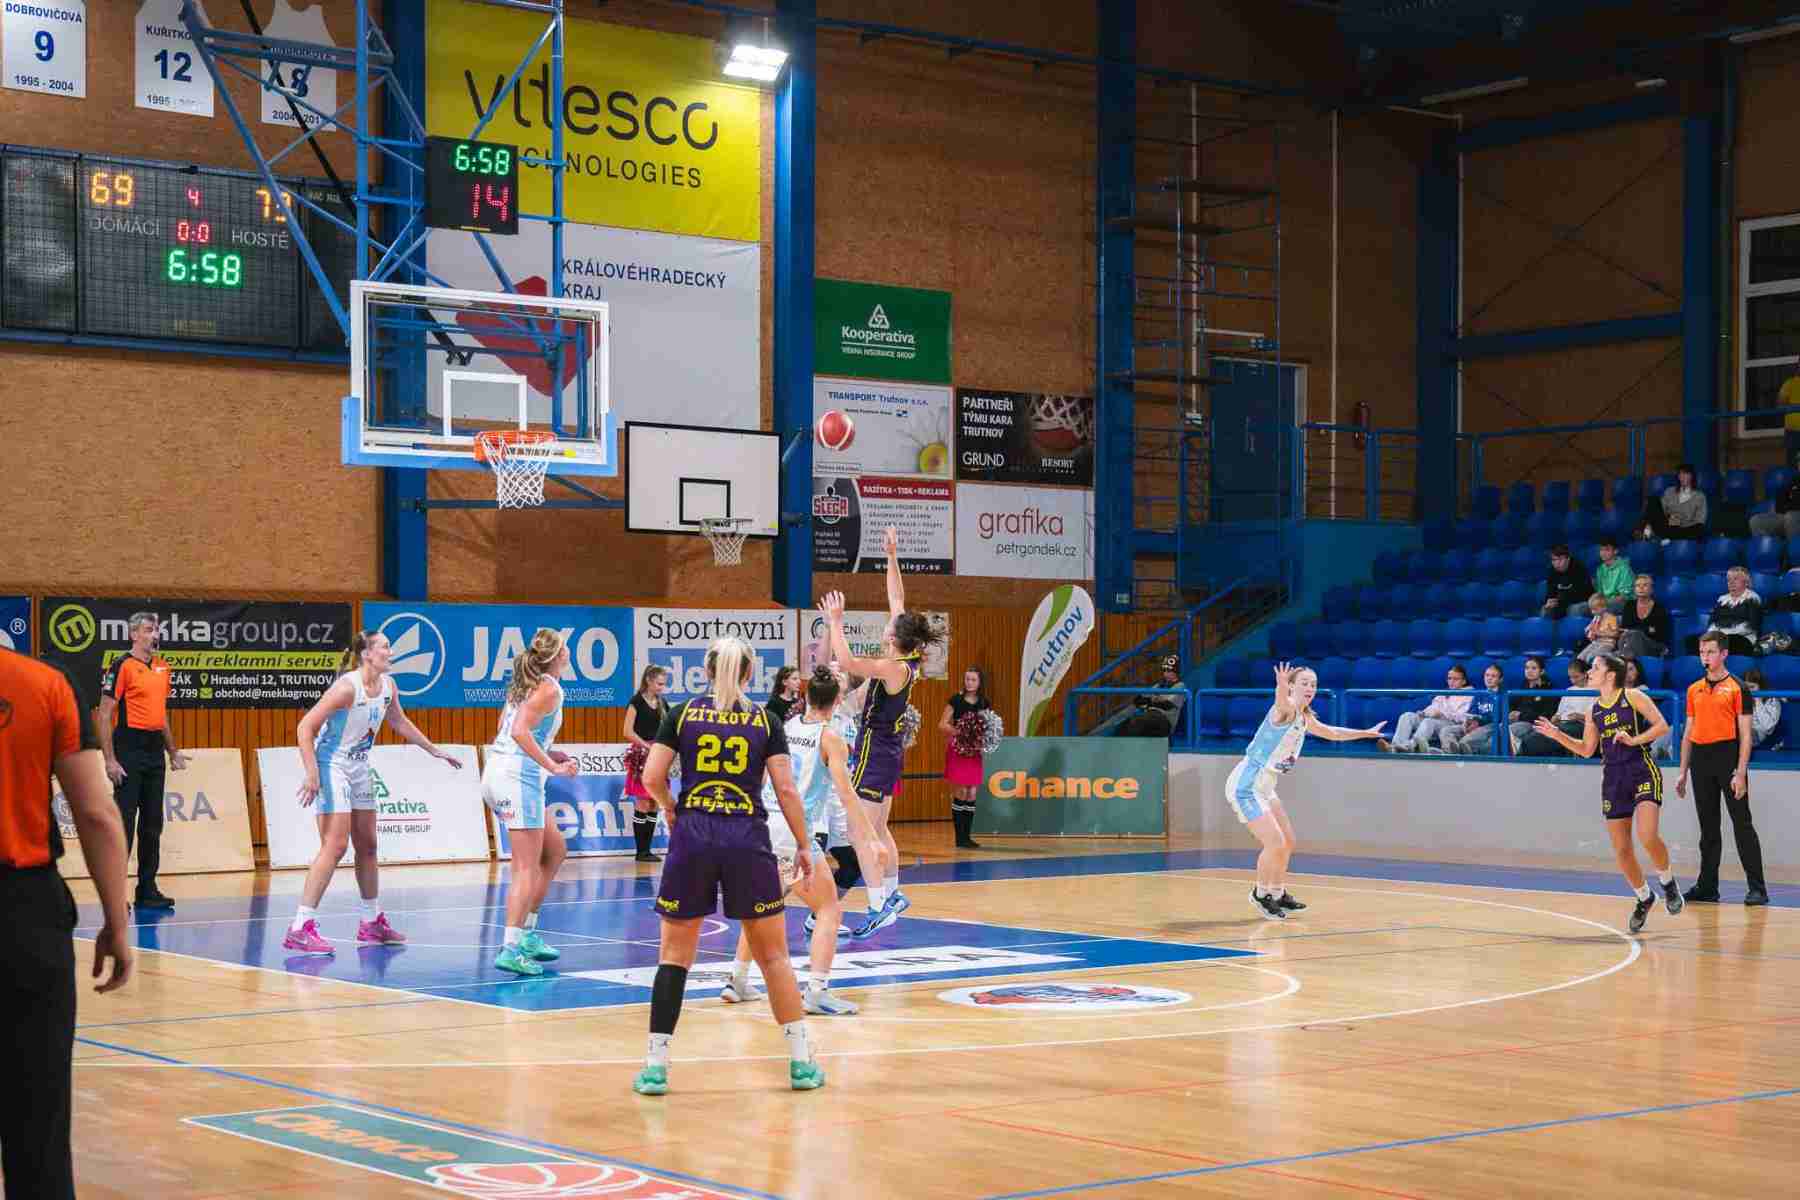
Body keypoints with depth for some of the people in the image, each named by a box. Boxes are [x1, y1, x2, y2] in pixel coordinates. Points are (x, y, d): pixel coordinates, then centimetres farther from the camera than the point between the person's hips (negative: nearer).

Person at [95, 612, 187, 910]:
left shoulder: (162, 667, 14)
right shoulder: (122, 667, -8)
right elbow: (105, 714, -11)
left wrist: (173, 751, 22)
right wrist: (110, 759, -17)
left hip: (154, 750, 7)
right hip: (129, 749, -7)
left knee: (152, 823, 10)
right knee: (124, 822, -7)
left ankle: (148, 889, 17)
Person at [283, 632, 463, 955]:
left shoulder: (387, 686, 1)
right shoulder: (347, 687, -23)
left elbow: (399, 723, 20)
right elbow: (305, 727, -24)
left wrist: (435, 751, 24)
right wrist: (312, 773, -30)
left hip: (359, 768, 8)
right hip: (332, 767, -8)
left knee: (367, 846, 14)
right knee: (335, 846, -15)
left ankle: (372, 923, 26)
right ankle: (299, 929, -14)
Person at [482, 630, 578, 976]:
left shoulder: (526, 684, 17)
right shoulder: (549, 688, -9)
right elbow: (520, 731, -20)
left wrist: (549, 753, 19)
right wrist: (552, 766, -19)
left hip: (498, 772, 9)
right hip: (519, 777, -9)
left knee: (555, 848, 19)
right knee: (527, 868, -9)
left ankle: (527, 933, 19)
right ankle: (511, 949, -15)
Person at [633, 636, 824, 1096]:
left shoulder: (682, 713, 7)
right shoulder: (765, 720, 6)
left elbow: (652, 778, 1)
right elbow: (786, 790, 0)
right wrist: (804, 847, 7)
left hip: (692, 836, 0)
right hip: (748, 840, 0)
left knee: (674, 955, 9)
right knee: (774, 955, 10)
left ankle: (656, 1066, 4)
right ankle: (802, 1062, 10)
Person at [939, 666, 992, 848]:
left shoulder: (985, 704, 6)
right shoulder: (956, 700, -3)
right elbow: (942, 725, -4)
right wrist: (957, 731, -21)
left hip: (975, 752, 4)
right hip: (957, 750, -4)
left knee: (972, 794, 3)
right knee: (960, 793, -6)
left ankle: (967, 837, 9)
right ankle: (960, 838, -1)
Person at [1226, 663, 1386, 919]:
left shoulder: (1305, 718, 10)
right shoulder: (1286, 709, -17)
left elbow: (1331, 733, 30)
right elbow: (1281, 699, -44)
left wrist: (1366, 733, 36)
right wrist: (1281, 686, -67)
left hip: (1264, 787, 10)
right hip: (1245, 786, -10)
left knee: (1287, 842, 17)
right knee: (1275, 843, -13)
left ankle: (1278, 894, 35)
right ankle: (1261, 894, 8)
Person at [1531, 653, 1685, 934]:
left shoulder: (1632, 697, -3)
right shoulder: (1594, 710, 12)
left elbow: (1662, 725, -7)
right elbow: (1586, 750, 17)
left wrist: (1634, 740, -18)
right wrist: (1558, 735, 6)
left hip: (1642, 771, -6)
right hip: (1613, 777, 6)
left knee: (1648, 836, -24)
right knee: (1621, 849, 4)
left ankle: (1668, 883, 3)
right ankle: (1644, 898, 24)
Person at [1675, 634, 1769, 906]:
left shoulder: (1737, 687, -3)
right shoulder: (1694, 690, 14)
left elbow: (1745, 734, -6)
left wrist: (1741, 773, -14)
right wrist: (1683, 772, 14)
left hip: (1728, 755, -5)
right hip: (1700, 758, 5)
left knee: (1742, 823, -5)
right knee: (1708, 827, 10)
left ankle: (1757, 889, -2)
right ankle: (1707, 887, 15)